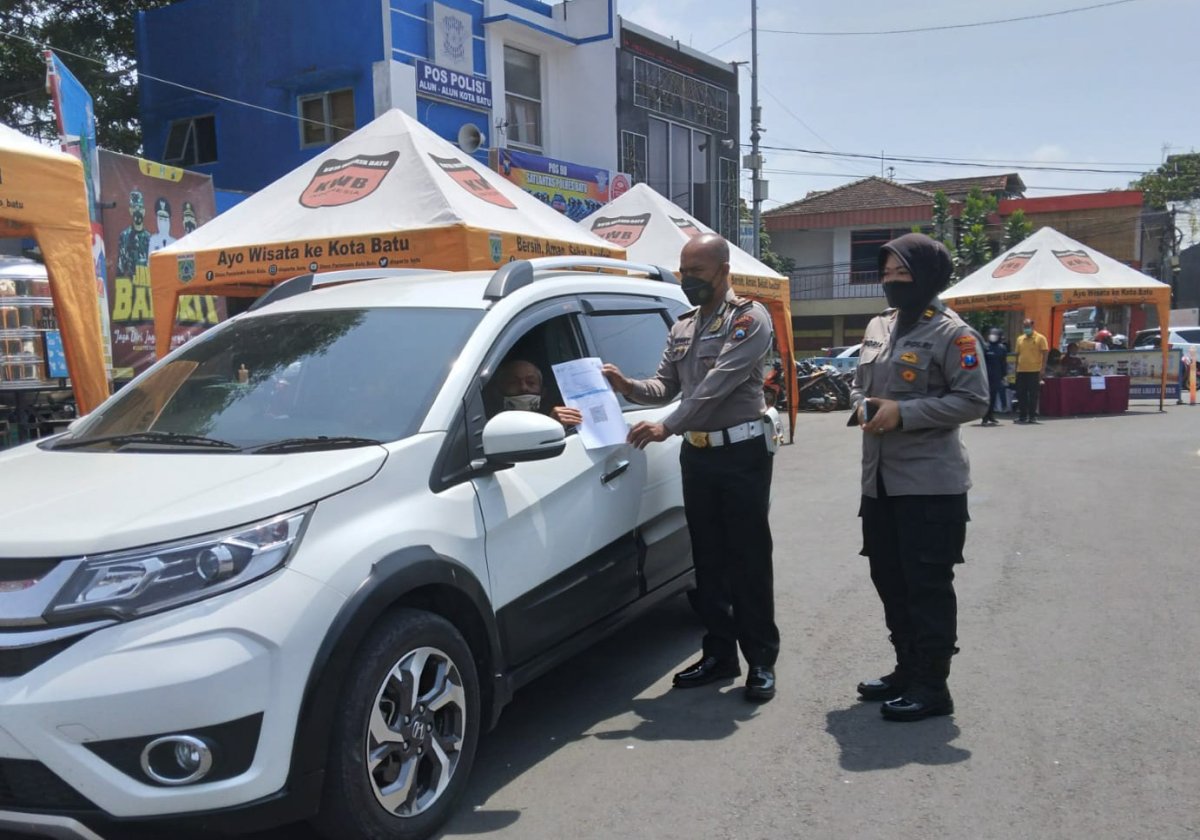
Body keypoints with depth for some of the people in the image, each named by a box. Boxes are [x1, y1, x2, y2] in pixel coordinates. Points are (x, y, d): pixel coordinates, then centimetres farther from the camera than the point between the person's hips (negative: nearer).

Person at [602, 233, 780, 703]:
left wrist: (667, 427, -27)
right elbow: (665, 386, 11)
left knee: (749, 559, -2)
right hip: (696, 455, 7)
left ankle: (761, 660, 9)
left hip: (742, 453, -7)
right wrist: (629, 387, -10)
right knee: (708, 559, 11)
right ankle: (719, 654, 22)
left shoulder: (749, 319, -8)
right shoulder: (682, 328, 15)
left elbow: (718, 384, -21)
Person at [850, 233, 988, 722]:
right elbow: (860, 384, 22)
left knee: (928, 585, -2)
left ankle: (932, 686, 9)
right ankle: (907, 670, 29)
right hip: (880, 479, 8)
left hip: (930, 482, -8)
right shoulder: (877, 327, 14)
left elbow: (973, 401, -13)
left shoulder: (951, 332, -8)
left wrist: (903, 413, -19)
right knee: (889, 580, 14)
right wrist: (862, 406, -1)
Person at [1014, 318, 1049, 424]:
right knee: (1021, 394, 5)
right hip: (1021, 371, 5)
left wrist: (1043, 369, -13)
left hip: (1034, 371, -5)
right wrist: (1016, 369, 13)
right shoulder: (1020, 339, 13)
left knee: (1033, 395, 0)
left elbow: (1045, 354, -5)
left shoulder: (1040, 338, -1)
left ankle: (1032, 416, 6)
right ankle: (1022, 416, 12)